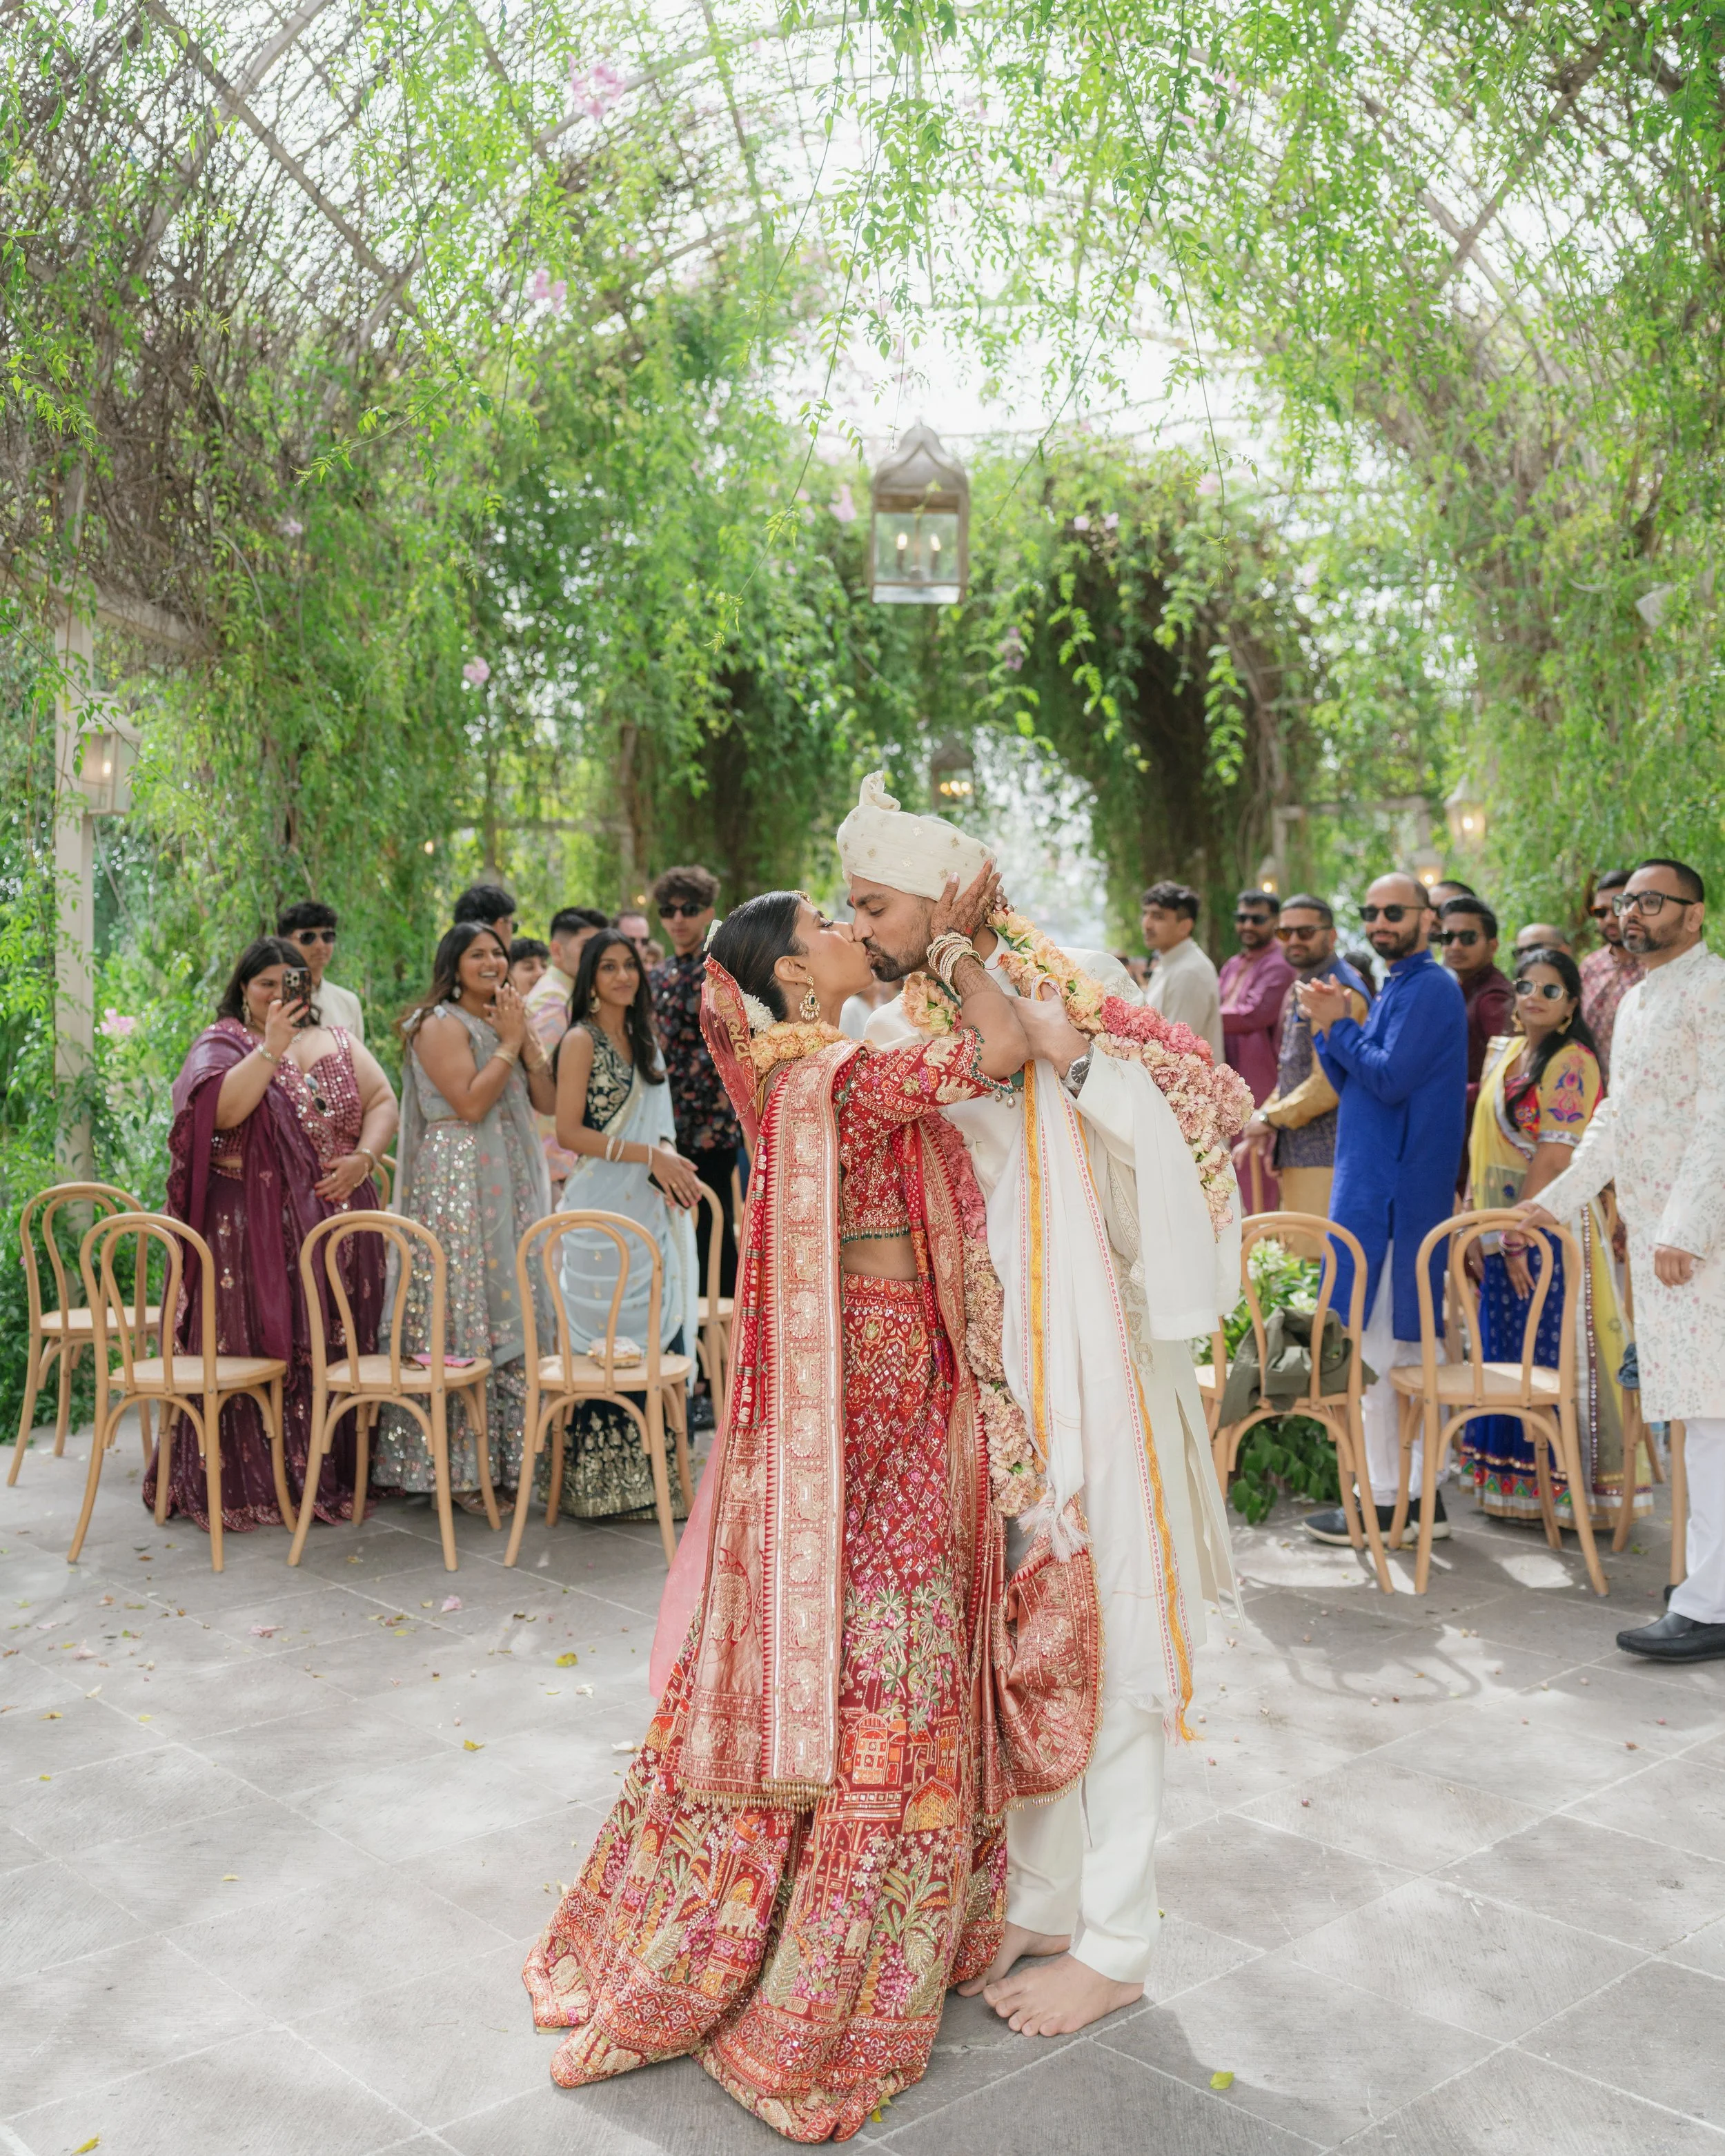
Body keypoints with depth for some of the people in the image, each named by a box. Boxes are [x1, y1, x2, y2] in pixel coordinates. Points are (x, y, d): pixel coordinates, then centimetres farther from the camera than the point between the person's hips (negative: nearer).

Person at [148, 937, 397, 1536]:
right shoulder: (220, 1044, 3)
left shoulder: (338, 1043, 17)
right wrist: (272, 1048, -23)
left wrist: (364, 1157, -9)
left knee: (332, 1350, 4)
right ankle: (238, 1486, 5)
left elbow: (382, 1102, 8)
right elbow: (224, 1110, -17)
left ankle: (327, 1476, 13)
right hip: (252, 1229, -4)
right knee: (252, 1351, -3)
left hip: (336, 1222, 4)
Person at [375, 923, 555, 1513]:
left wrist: (526, 1040, -1)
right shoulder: (441, 1024, -6)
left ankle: (505, 1458, 14)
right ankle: (463, 1470, -2)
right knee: (466, 1322, -7)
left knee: (510, 1315, 8)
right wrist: (508, 1043, -10)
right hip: (458, 1182, -8)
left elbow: (549, 1102, 10)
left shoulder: (504, 1020, 19)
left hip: (512, 1184, 8)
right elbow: (471, 1103, -17)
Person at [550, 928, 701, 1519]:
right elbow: (569, 1132, -12)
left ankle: (651, 1474, 12)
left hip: (649, 1208, 7)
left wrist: (668, 1158, 1)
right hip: (602, 1209, -7)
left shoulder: (643, 1039, 16)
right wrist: (649, 1154, -15)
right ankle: (602, 1482, 5)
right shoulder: (582, 1040, -5)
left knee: (661, 1335, 4)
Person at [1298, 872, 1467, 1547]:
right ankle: (1420, 1495, 20)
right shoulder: (1397, 987, 19)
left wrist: (1337, 1026, -8)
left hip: (1395, 1190, -10)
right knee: (1403, 1343, 13)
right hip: (1377, 1182, 10)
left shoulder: (1430, 989, -12)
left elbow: (1388, 1079, -20)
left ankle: (1383, 1500, 0)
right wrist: (1330, 1028, 2)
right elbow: (1353, 1083, 17)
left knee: (1376, 1342, -6)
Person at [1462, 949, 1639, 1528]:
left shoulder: (1572, 1062, -12)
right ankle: (1513, 1483, 22)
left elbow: (1554, 1157, -18)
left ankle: (1570, 1490, 7)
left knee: (1557, 1355, -2)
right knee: (1505, 1355, 12)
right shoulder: (1506, 1055, 14)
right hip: (1502, 1229, 8)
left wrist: (1520, 1235, -20)